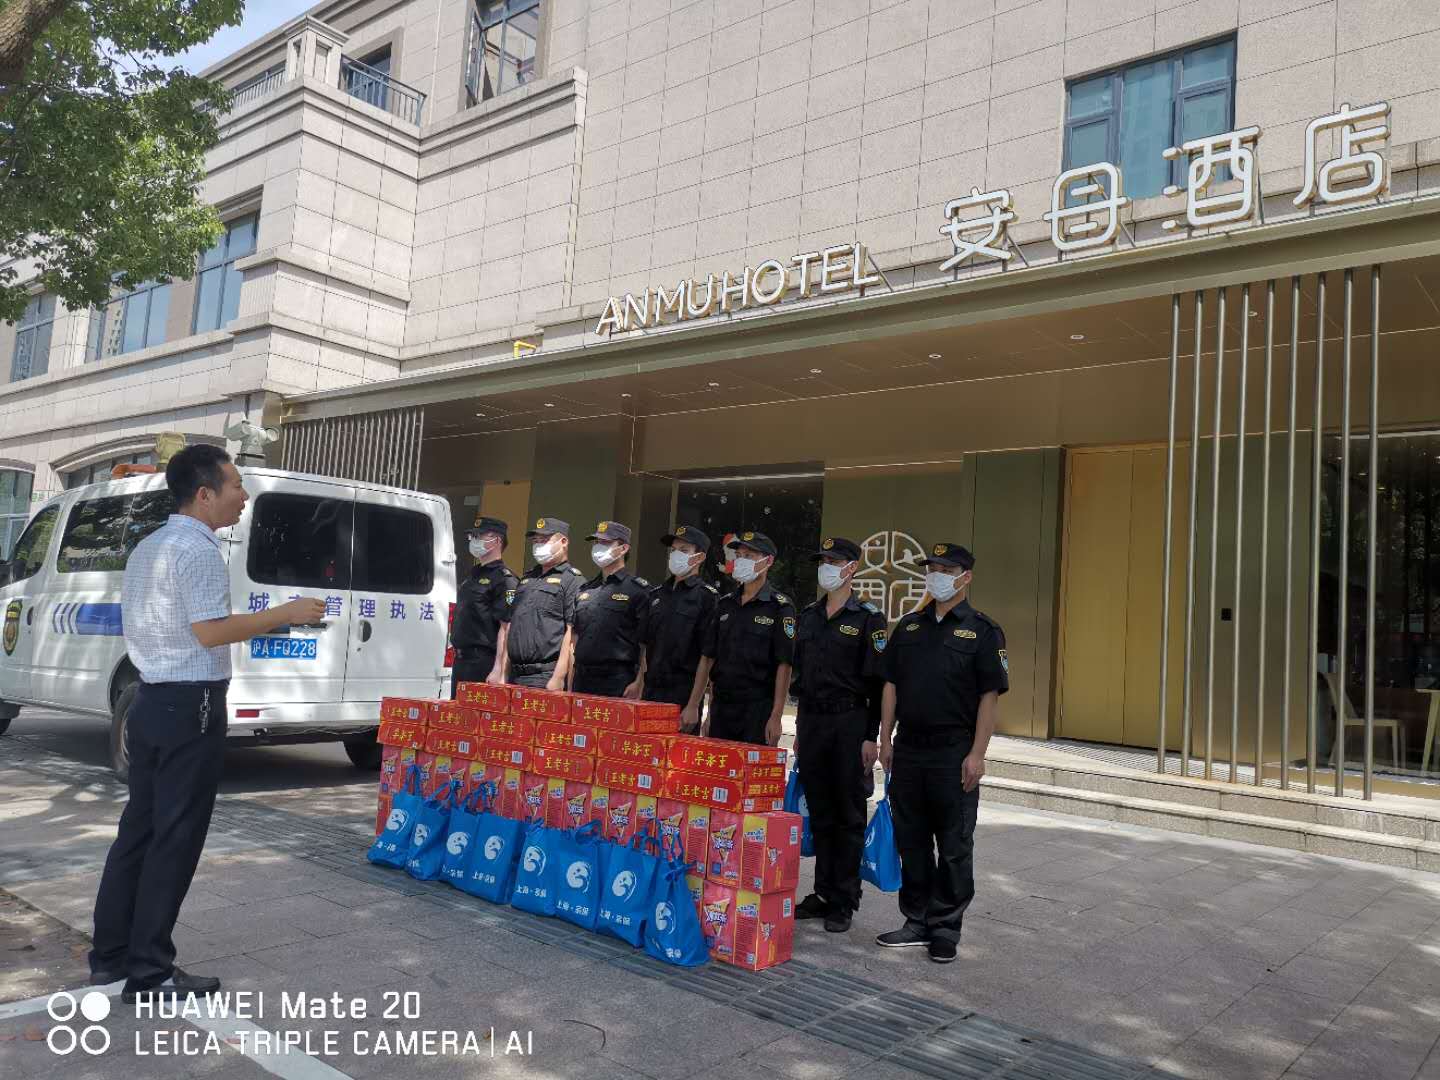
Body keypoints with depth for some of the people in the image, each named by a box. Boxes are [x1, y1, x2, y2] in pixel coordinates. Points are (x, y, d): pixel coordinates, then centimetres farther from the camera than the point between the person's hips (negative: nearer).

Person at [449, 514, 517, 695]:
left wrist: (499, 671, -24)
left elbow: (506, 628, -18)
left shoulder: (504, 580, -12)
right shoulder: (472, 574, 17)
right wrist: (458, 655, 18)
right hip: (461, 660, 9)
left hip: (484, 662, -9)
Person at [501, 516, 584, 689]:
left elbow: (573, 633, -13)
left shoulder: (573, 580, -4)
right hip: (515, 677, 7)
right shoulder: (526, 579, 21)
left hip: (546, 679, -7)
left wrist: (558, 679, -19)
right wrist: (504, 674, 13)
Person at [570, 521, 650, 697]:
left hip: (617, 683, -6)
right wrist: (570, 682, 13)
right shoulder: (586, 589, 17)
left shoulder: (639, 589, -3)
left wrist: (639, 684, -15)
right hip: (581, 681, 6)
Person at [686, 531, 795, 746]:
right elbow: (707, 658, 13)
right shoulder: (725, 604, 12)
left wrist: (775, 717, -14)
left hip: (758, 709, -5)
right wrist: (692, 705, 8)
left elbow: (784, 666, -9)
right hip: (721, 706, 5)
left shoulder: (780, 607, -5)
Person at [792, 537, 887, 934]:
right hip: (811, 722, 6)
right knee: (820, 813, 11)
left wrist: (871, 737, -13)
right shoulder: (808, 616, 11)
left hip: (849, 723, -5)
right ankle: (823, 893, 21)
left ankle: (844, 902, 12)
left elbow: (877, 683, -9)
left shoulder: (867, 618, -6)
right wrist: (800, 729, 15)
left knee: (848, 815, 3)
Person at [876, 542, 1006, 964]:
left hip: (955, 755, -5)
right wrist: (885, 739, 5)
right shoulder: (908, 626, 11)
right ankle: (918, 921, 25)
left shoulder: (982, 631, -4)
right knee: (911, 841, 11)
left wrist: (976, 754, -13)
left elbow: (990, 695, -8)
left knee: (954, 846, 5)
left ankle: (946, 928, 18)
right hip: (908, 750, 5)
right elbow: (891, 686, 12)